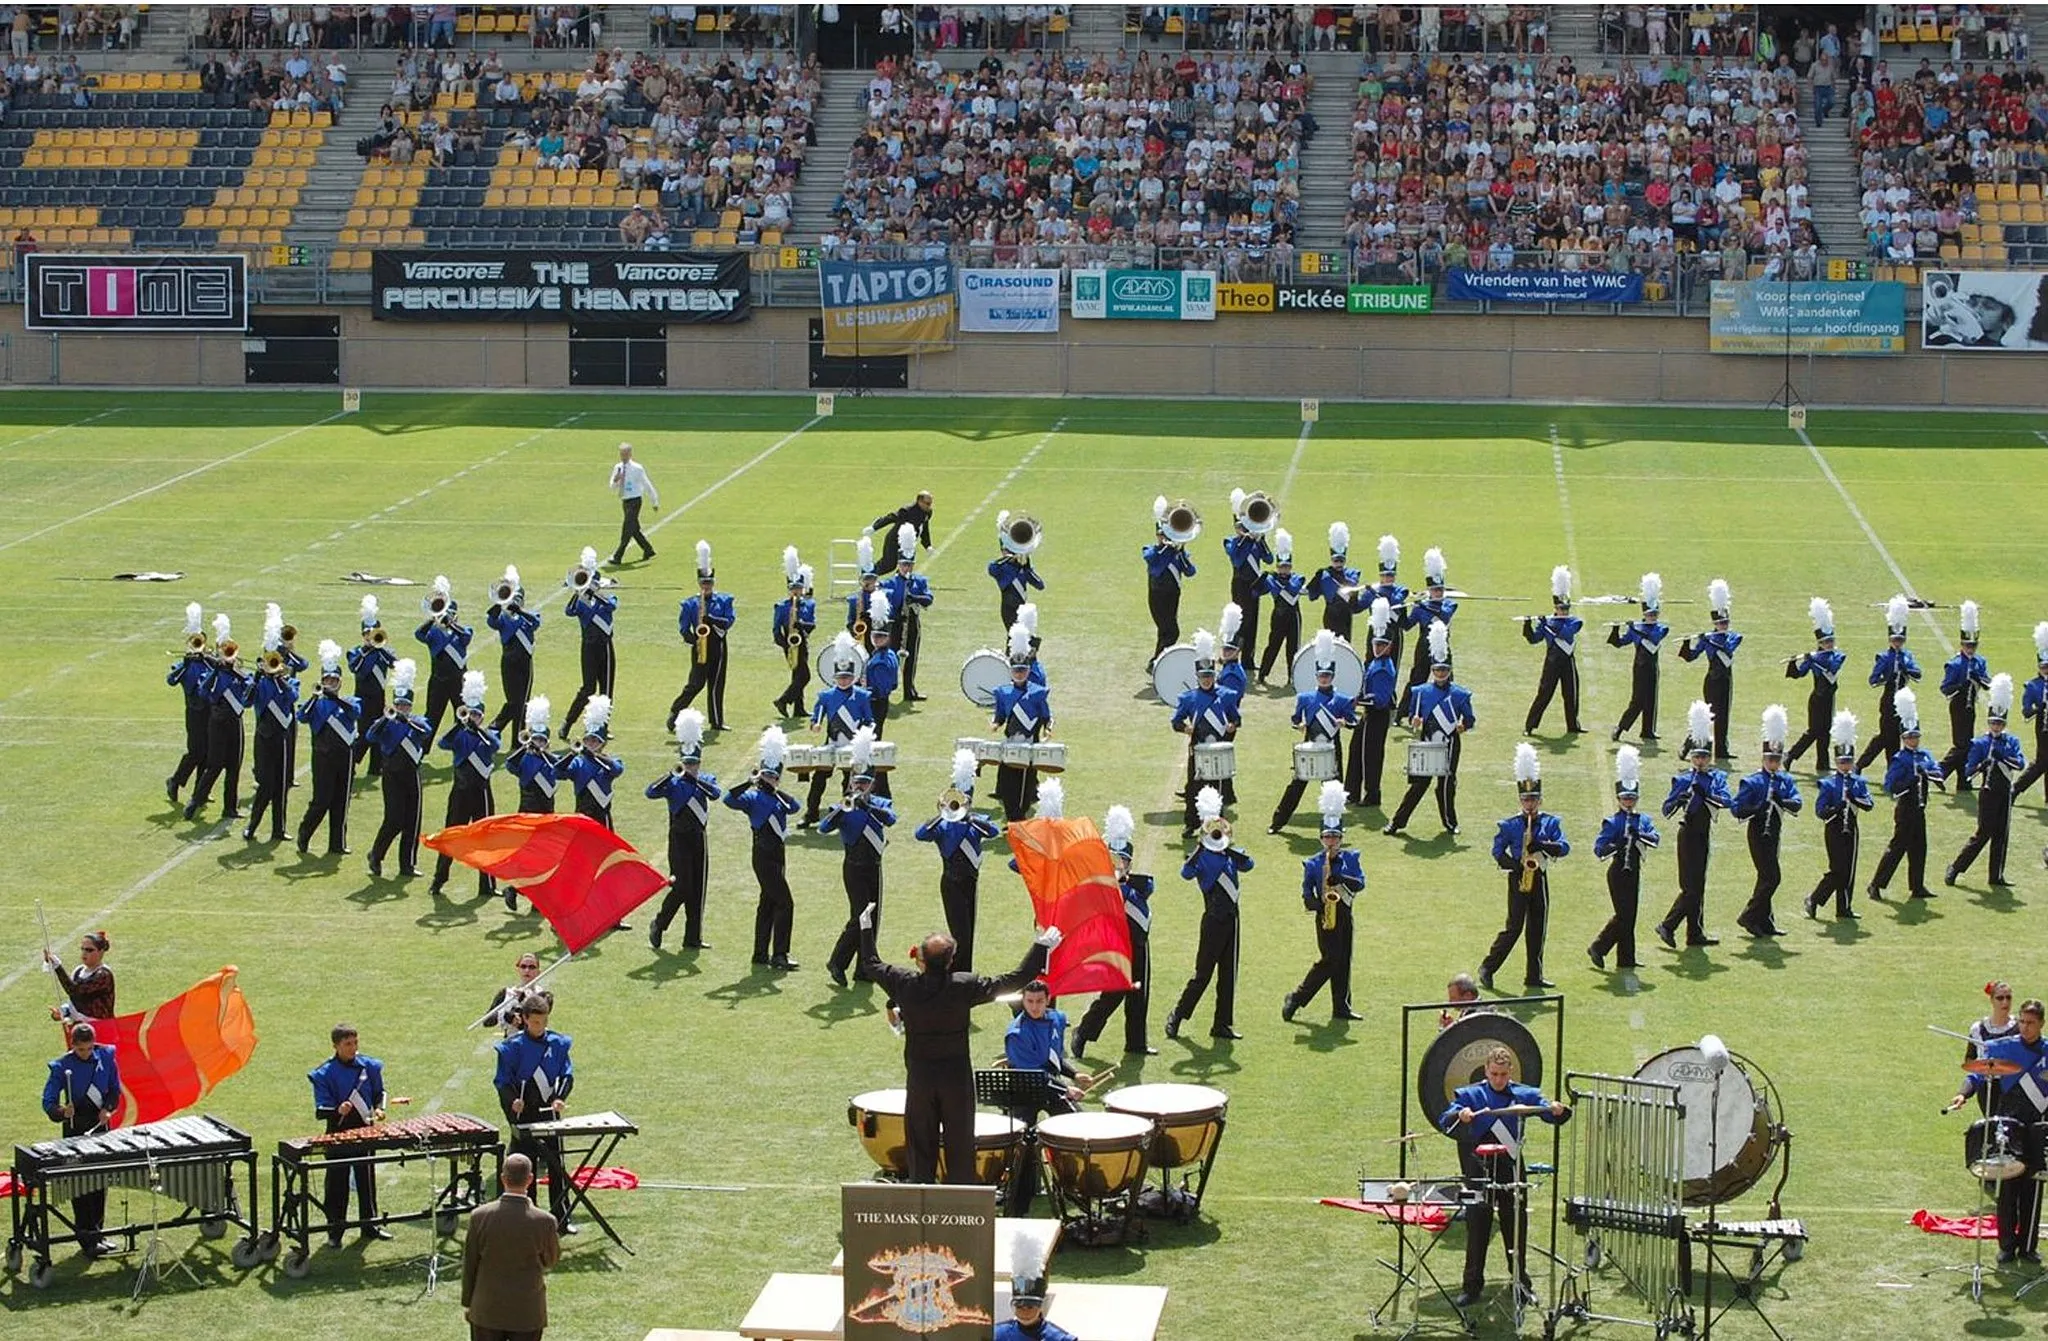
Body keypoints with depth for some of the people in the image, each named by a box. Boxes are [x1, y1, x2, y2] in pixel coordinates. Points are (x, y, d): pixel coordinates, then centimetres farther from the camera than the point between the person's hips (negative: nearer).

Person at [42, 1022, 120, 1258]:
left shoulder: (106, 1057, -4)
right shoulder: (62, 1067, -15)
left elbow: (114, 1088, 8)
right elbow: (48, 1101, -15)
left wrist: (108, 1108, -9)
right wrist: (60, 1111, -36)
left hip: (99, 1123, 4)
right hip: (75, 1127, -4)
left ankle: (96, 1232, 23)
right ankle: (88, 1240, 0)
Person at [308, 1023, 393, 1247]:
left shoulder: (368, 1066, 0)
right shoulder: (325, 1074, -11)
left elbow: (379, 1092, 16)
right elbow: (321, 1110, -13)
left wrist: (378, 1108, -4)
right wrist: (338, 1111, -32)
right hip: (339, 1132, -4)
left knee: (367, 1180, 15)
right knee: (337, 1184, 3)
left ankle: (370, 1225, 28)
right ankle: (334, 1232, 12)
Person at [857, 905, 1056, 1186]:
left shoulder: (905, 984, -10)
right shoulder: (965, 986, -15)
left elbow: (871, 965, 8)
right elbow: (1014, 980, -8)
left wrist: (866, 929, 22)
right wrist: (1042, 948, 1)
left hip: (919, 1080, 2)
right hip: (957, 1079, -2)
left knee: (921, 1150, 10)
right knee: (960, 1149, 6)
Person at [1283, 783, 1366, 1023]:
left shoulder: (1350, 858, 6)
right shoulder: (1313, 864, 0)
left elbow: (1360, 883, -4)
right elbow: (1306, 893, -2)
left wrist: (1341, 879, -21)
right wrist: (1316, 904, -21)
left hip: (1344, 915, 4)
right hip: (1326, 917, -4)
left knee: (1343, 962, 5)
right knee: (1330, 960, -12)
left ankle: (1341, 1008, 11)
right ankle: (1296, 999, -4)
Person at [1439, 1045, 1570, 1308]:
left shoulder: (1523, 1094, 4)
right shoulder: (1471, 1095, -2)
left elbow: (1548, 1111, -7)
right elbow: (1444, 1123, -13)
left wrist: (1557, 1110, -31)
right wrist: (1459, 1116, -35)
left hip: (1511, 1169, 2)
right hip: (1479, 1172, -2)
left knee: (1515, 1227, 9)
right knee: (1477, 1230, 2)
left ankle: (1521, 1282, 23)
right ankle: (1472, 1285, 11)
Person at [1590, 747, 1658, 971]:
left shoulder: (1643, 820, 8)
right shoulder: (1612, 822, -7)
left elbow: (1655, 839, -9)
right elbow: (1598, 847, -15)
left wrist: (1639, 835, -27)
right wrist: (1615, 847, -34)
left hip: (1633, 871, 6)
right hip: (1619, 872, -6)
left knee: (1629, 915, 8)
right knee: (1623, 915, -10)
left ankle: (1626, 960, 14)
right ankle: (1598, 948, 1)